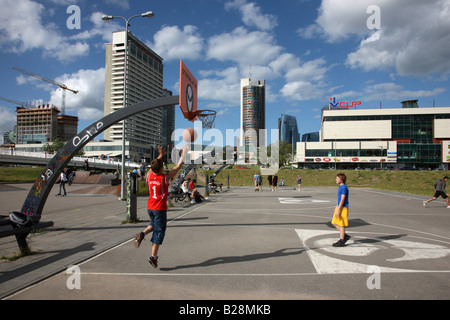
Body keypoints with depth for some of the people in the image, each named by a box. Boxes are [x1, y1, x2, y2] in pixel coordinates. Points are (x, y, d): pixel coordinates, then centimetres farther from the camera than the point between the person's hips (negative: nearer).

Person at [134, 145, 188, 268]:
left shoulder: (149, 176, -2)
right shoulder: (165, 178, -15)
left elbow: (155, 165, 20)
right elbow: (178, 167, -7)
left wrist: (161, 155, 25)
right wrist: (183, 154, 3)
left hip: (149, 207, 6)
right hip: (160, 208, -6)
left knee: (154, 224, 30)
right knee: (159, 231, 2)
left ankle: (142, 234, 4)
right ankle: (153, 256, 2)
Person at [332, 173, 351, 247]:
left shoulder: (344, 187, -17)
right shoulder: (340, 187, 13)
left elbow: (342, 200, -21)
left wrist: (338, 210, -22)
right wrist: (336, 207, 26)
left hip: (343, 208, -9)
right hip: (339, 207, 9)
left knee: (341, 224, -1)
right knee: (334, 223, 12)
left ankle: (341, 241, 9)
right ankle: (345, 236, 22)